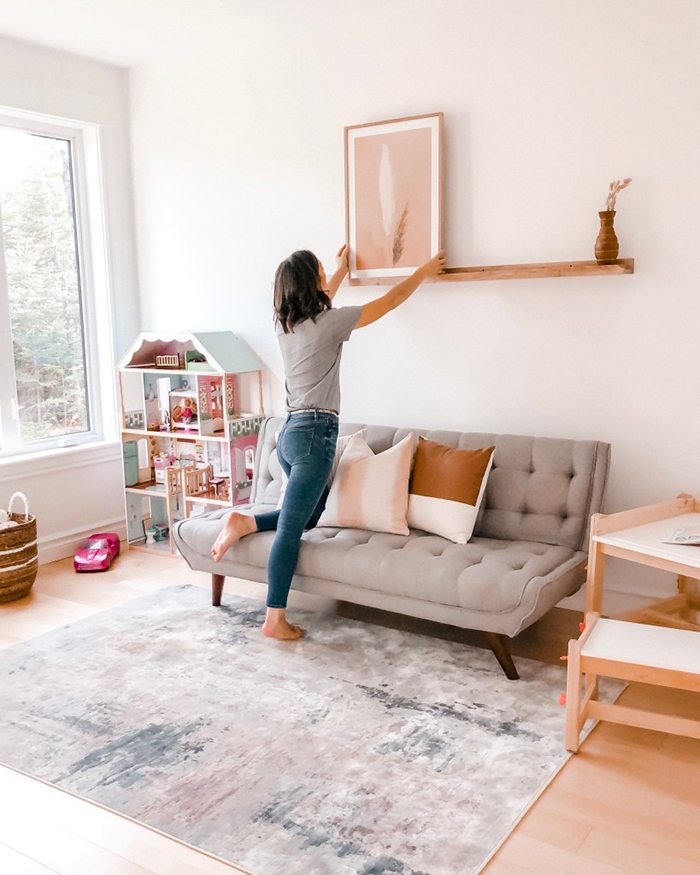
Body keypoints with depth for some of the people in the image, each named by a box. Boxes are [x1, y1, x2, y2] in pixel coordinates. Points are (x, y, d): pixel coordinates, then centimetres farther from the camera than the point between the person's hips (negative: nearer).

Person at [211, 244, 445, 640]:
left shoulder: (285, 322, 9)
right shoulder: (328, 322, -12)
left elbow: (319, 304, 33)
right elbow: (389, 302, -2)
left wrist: (342, 268, 47)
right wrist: (424, 272, 14)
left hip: (291, 431, 9)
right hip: (315, 434, -9)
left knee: (308, 514, 24)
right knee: (291, 527, -7)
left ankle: (245, 522, 10)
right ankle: (275, 619, -1)